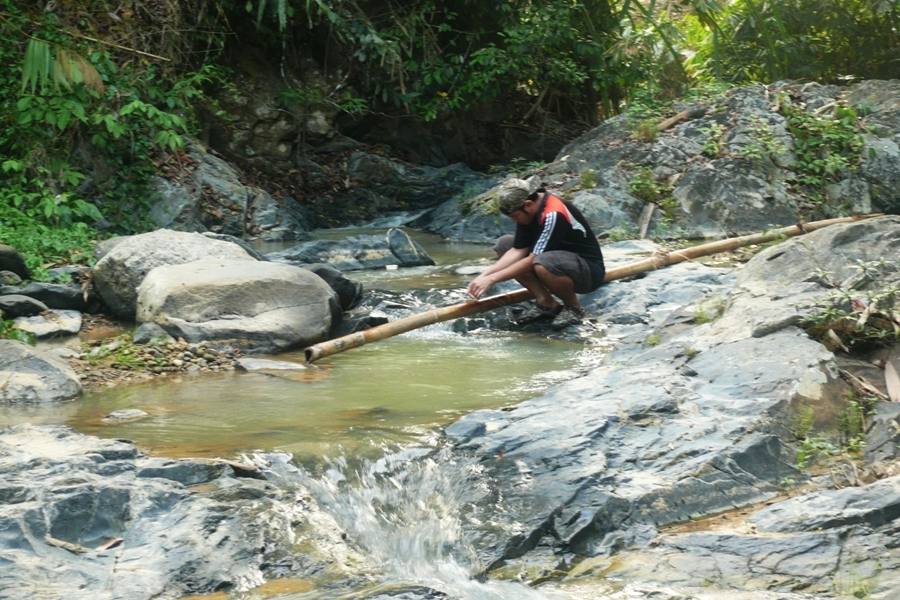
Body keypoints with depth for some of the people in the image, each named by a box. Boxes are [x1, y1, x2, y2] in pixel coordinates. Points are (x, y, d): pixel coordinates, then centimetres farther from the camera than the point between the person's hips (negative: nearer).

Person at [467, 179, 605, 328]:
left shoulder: (553, 214, -29)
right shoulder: (528, 210, -4)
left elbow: (532, 261, -28)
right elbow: (518, 251, -4)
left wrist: (492, 279, -24)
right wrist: (484, 275, -14)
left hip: (590, 270, -9)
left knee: (543, 264, -39)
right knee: (504, 245, 1)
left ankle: (574, 308, -10)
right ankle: (546, 303, 0)